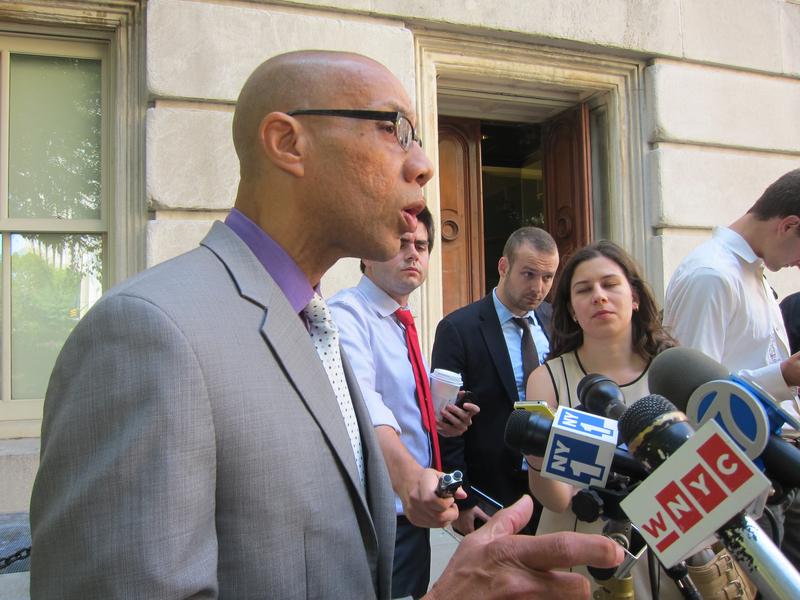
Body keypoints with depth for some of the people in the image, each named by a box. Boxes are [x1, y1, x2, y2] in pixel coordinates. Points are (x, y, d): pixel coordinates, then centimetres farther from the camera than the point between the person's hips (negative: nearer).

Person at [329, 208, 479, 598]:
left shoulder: (403, 325, 11)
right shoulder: (346, 314, -17)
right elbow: (360, 404, -36)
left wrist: (439, 424, 1)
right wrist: (407, 475, -52)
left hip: (414, 513, 8)